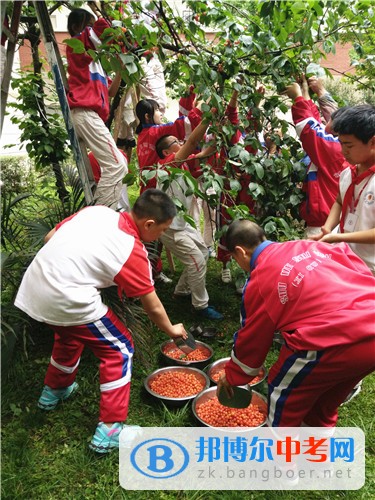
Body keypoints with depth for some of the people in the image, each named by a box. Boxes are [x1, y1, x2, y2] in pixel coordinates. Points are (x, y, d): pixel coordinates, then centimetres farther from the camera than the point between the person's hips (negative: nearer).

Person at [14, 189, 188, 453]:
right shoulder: (133, 251, -10)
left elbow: (50, 237, 12)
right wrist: (171, 330, 19)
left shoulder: (95, 210, 6)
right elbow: (153, 307, 1)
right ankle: (109, 431, 13)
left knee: (70, 336, 33)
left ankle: (53, 391, 55)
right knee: (120, 350, 9)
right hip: (68, 302, -8)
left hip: (33, 285, 8)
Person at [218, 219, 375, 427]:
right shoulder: (308, 246, 16)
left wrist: (232, 377, 27)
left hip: (340, 341, -8)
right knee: (326, 395, 32)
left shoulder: (260, 280, 0)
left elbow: (251, 339, 10)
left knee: (284, 391, 18)